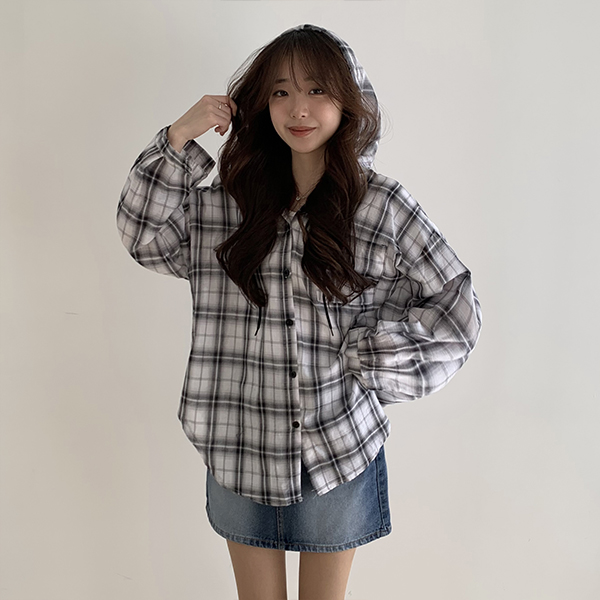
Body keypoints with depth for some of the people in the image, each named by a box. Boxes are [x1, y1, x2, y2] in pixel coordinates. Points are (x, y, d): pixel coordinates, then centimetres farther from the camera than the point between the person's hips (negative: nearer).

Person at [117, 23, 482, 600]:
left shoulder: (382, 205, -7)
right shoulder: (228, 200, 1)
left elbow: (457, 310, -2)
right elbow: (144, 235, 1)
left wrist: (366, 357, -10)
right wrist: (178, 139, -8)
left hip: (339, 450, -1)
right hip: (241, 448, 2)